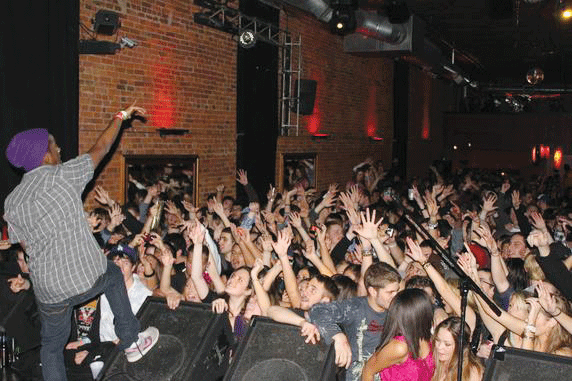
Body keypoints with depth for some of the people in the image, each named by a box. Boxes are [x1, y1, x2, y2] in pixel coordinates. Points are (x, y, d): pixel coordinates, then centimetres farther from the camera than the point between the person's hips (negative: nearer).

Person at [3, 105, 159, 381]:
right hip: (88, 278, -3)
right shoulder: (62, 175, -10)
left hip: (48, 291, 4)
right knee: (113, 274, 30)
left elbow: (26, 247, 9)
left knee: (51, 347, 21)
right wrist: (121, 116, 13)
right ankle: (131, 342, 33)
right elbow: (101, 148, 0)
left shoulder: (11, 203, 3)